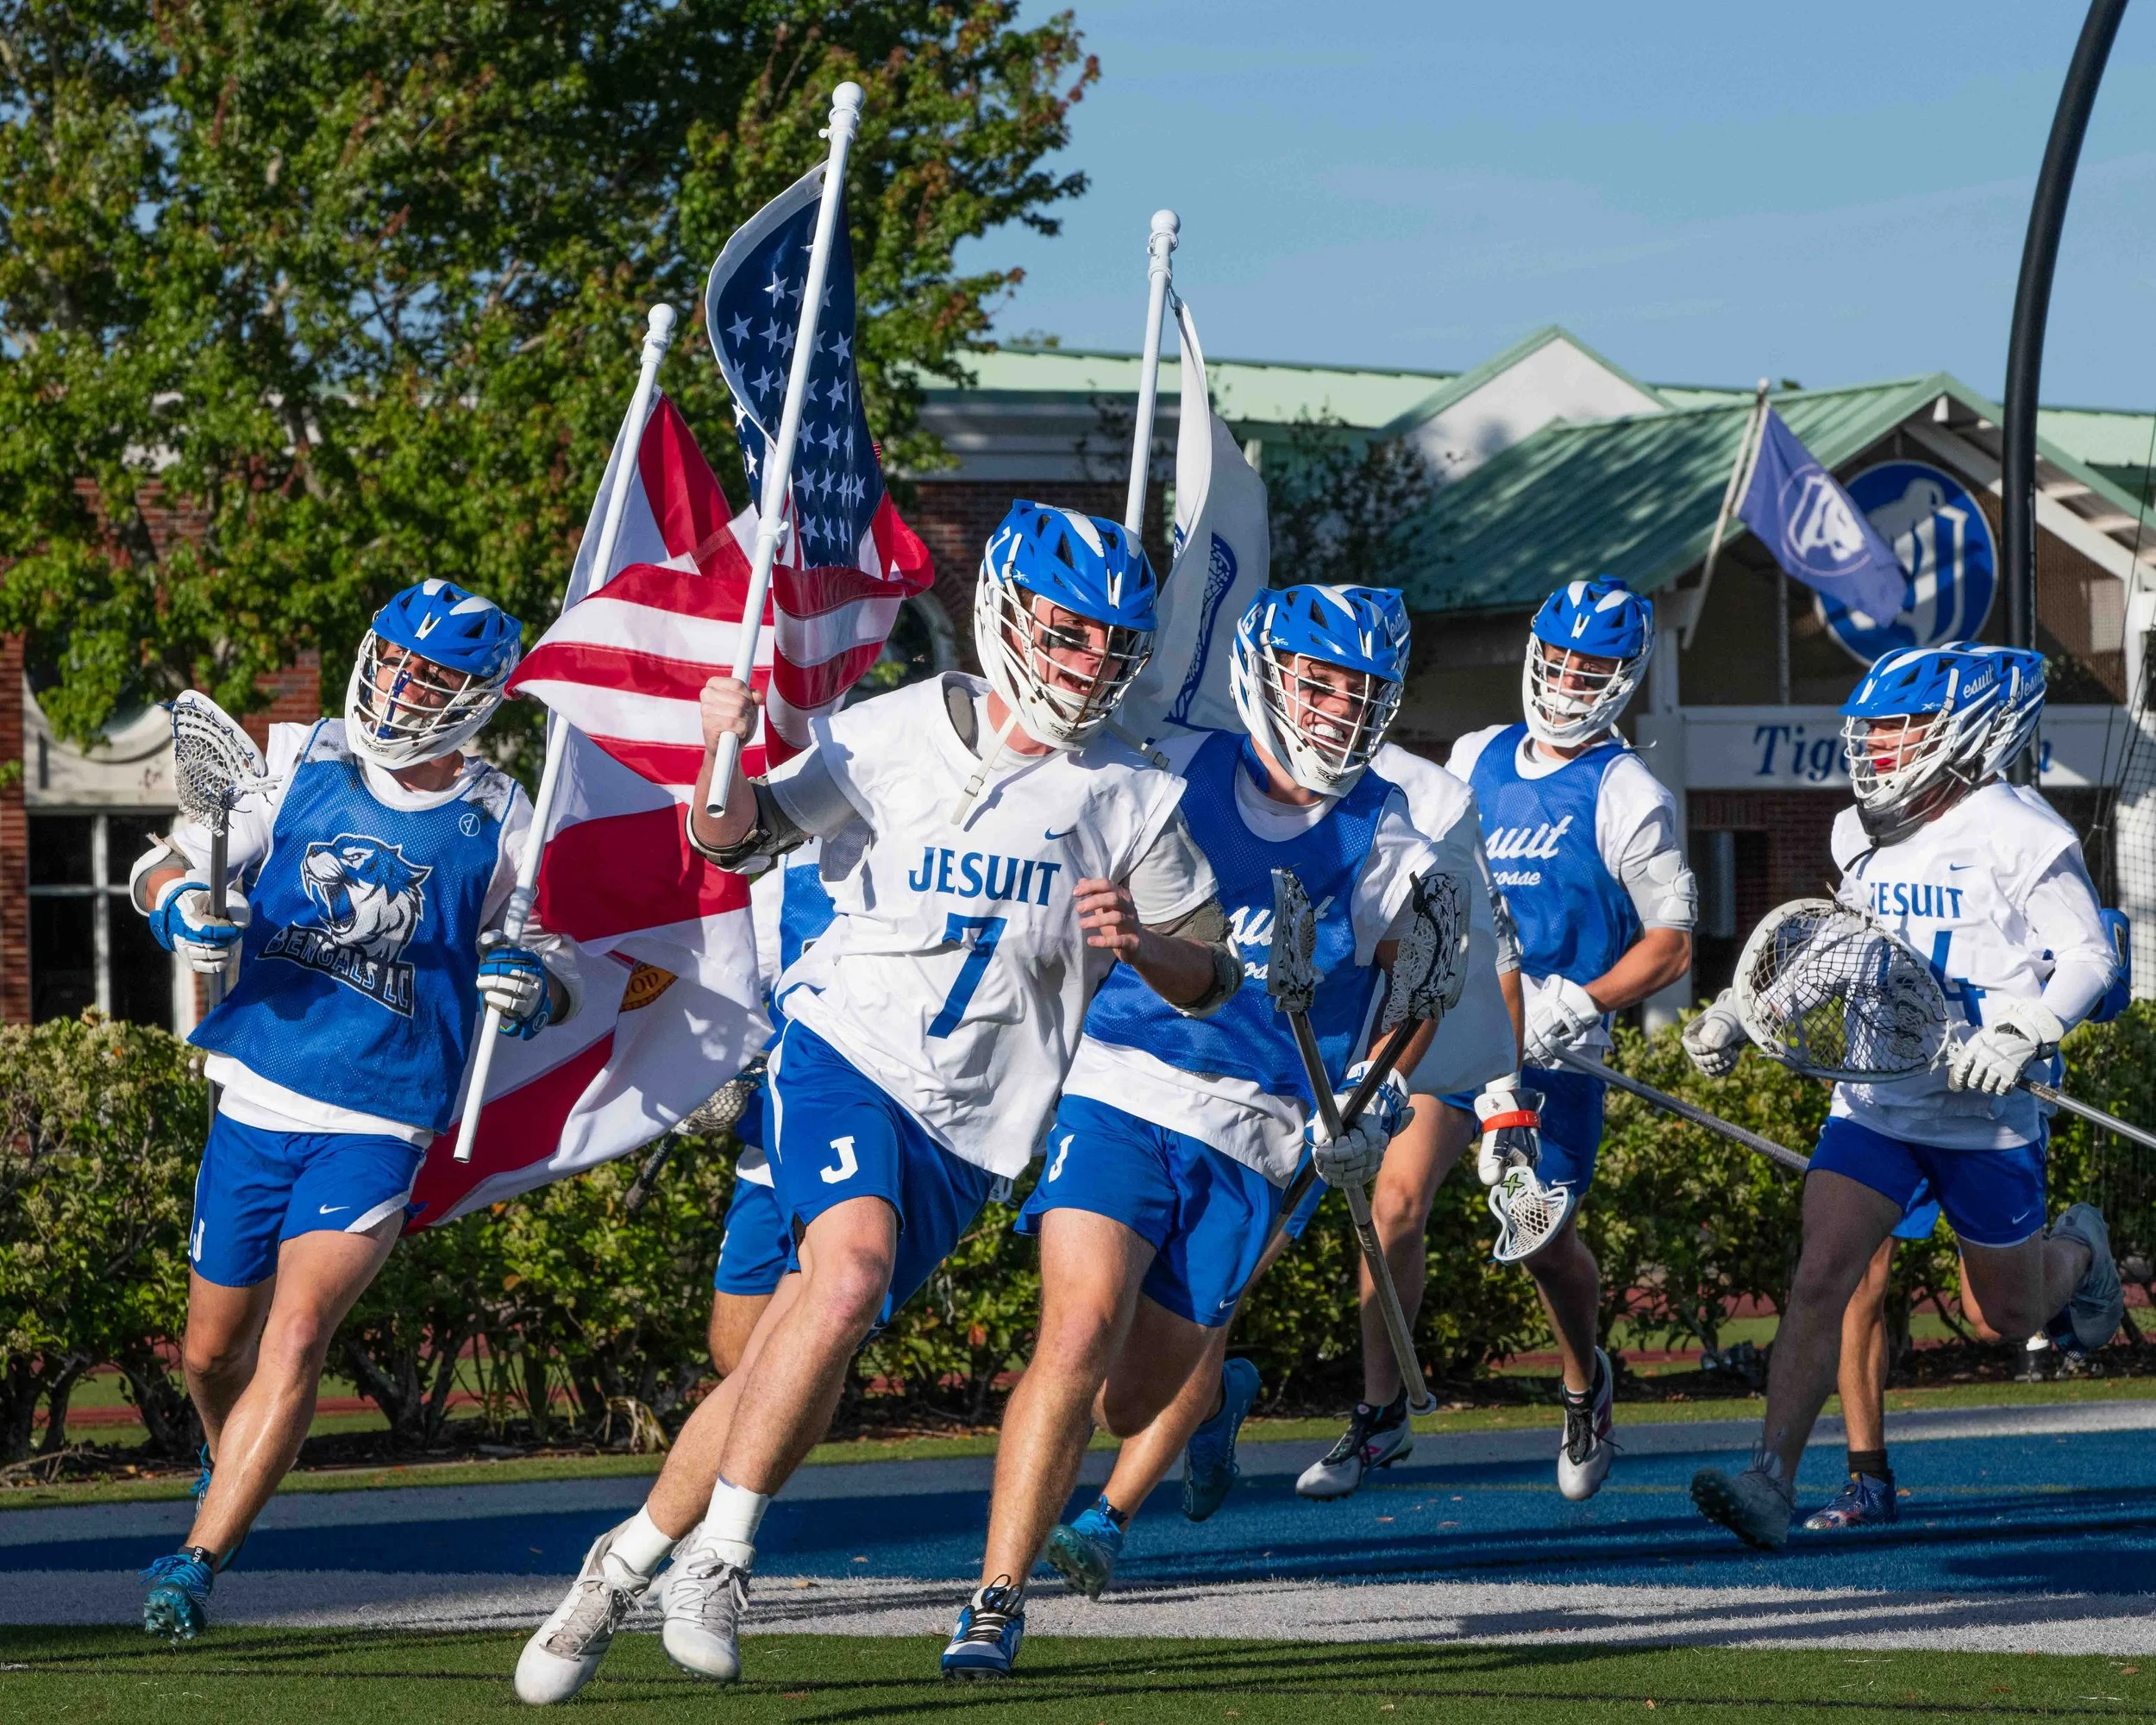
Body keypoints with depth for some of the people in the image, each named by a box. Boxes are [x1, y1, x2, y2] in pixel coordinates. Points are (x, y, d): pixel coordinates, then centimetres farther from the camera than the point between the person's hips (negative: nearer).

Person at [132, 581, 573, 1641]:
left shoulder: (496, 827, -1)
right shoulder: (300, 768, 1)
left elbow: (554, 971, 8)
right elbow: (165, 870, 2)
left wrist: (535, 987, -16)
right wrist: (182, 906, -22)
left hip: (378, 1127, -2)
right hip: (256, 1104, 2)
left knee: (294, 1343, -19)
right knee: (213, 1352, 14)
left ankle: (197, 1561, -18)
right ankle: (231, 1468, 47)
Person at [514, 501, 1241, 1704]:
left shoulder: (1134, 801, 6)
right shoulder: (897, 734, 1)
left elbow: (1211, 981, 11)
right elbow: (739, 841, 8)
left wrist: (1139, 943, -11)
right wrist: (725, 759, -14)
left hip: (972, 1128, 2)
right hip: (847, 1056, -2)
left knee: (805, 1358, -2)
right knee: (850, 1273, -28)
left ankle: (633, 1563, 14)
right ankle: (717, 1553, -16)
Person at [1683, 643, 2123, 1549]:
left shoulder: (2016, 833, -11)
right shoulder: (1863, 838, 9)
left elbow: (2089, 957, -9)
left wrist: (2019, 1038, -24)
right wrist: (1741, 1015, 13)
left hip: (1986, 1116, -4)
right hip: (1874, 1098, 4)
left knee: (2013, 1311, 13)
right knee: (1820, 1276, -15)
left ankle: (2079, 1250, 49)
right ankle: (1770, 1482, -18)